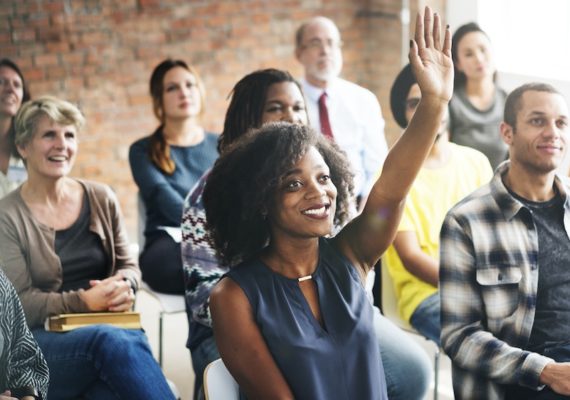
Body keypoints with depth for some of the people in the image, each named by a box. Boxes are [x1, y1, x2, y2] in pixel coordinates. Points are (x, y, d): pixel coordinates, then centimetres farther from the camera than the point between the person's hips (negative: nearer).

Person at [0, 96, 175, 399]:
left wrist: (124, 286, -7)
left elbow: (128, 265, 18)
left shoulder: (101, 199, 12)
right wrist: (85, 301, -19)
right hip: (39, 344, -3)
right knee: (115, 342, -37)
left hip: (109, 329, 3)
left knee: (131, 341, -37)